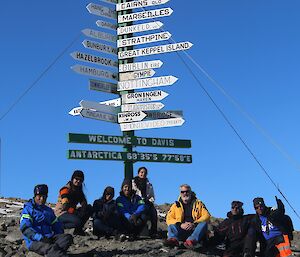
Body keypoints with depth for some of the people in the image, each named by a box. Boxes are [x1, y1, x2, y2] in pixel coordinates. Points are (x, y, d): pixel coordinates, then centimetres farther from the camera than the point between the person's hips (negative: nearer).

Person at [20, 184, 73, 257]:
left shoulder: (49, 210, 23)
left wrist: (60, 238, 2)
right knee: (49, 248, -37)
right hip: (34, 241, -6)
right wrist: (40, 237, -26)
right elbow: (25, 229, -11)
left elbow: (56, 225, 25)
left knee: (68, 237, -22)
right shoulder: (28, 209, 3)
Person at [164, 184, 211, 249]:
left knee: (204, 223, -27)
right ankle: (173, 239, -54)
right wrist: (180, 225, -16)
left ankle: (192, 240, -56)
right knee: (171, 225, -21)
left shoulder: (198, 203, 13)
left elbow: (206, 216, -1)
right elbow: (169, 219, 3)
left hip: (195, 230, -1)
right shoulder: (176, 205, 15)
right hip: (181, 231, 1)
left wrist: (194, 224, -17)